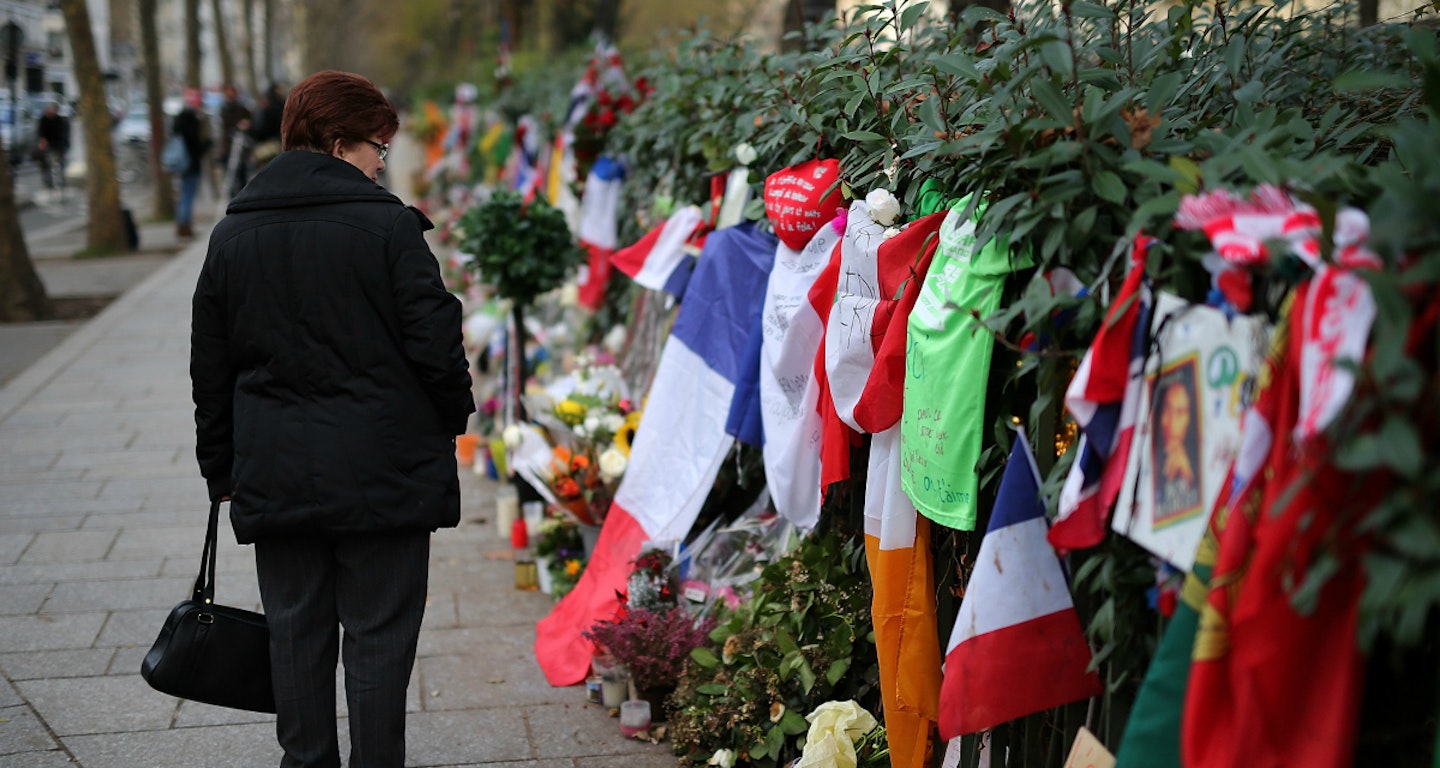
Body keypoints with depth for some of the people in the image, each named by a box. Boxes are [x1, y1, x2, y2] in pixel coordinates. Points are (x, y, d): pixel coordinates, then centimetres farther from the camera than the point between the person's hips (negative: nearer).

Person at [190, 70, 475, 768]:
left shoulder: (231, 234, 7)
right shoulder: (387, 225, -10)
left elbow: (210, 366, 11)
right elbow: (434, 342, -10)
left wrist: (221, 467, 19)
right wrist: (455, 416, 9)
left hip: (274, 474, 4)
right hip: (382, 474, -4)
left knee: (296, 633, 12)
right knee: (379, 634, 4)